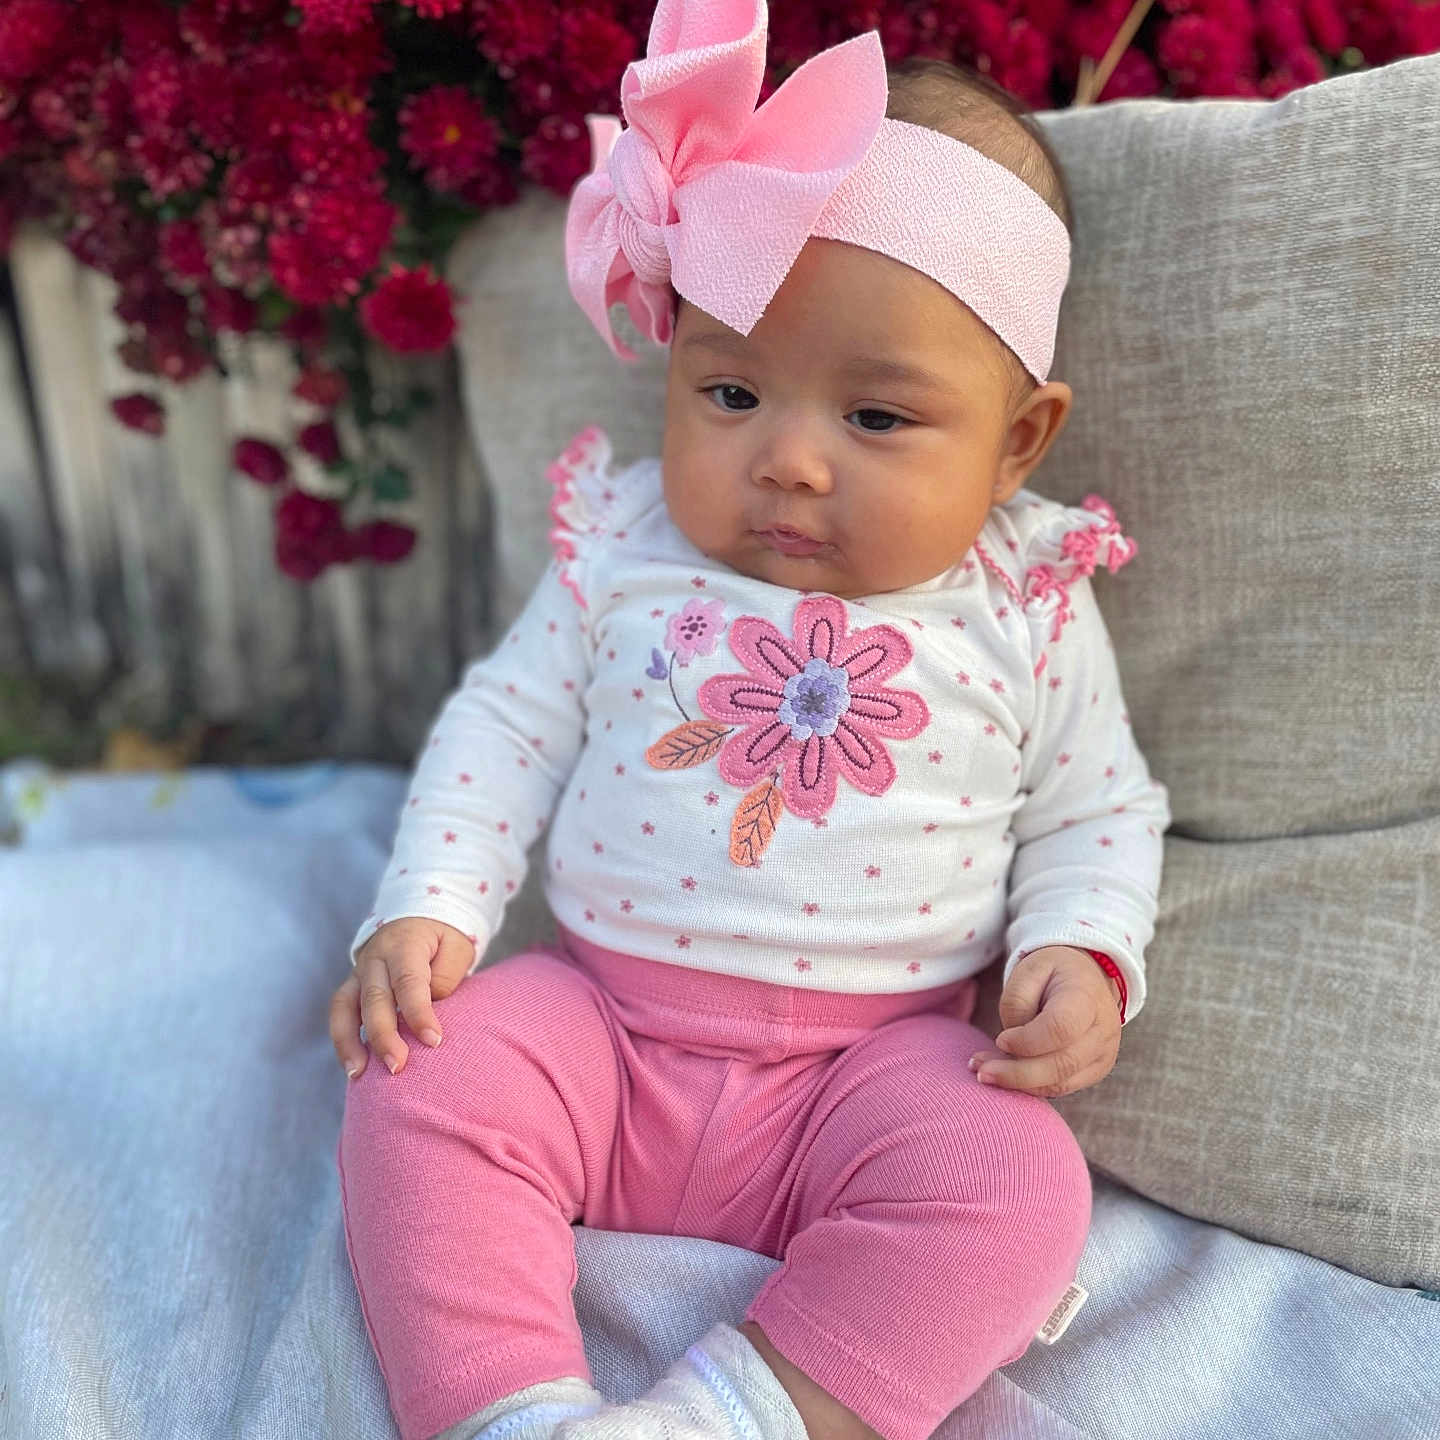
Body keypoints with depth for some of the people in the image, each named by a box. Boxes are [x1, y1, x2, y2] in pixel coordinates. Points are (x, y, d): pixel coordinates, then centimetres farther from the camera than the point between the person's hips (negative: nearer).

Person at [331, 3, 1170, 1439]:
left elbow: (1097, 810, 9)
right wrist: (426, 911, -6)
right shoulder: (624, 549, 0)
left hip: (885, 1049, 0)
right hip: (599, 1015, 1)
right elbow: (507, 724, 6)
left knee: (1014, 1188, -24)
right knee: (423, 1097, -20)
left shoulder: (1027, 611, -1)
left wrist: (1083, 954, -10)